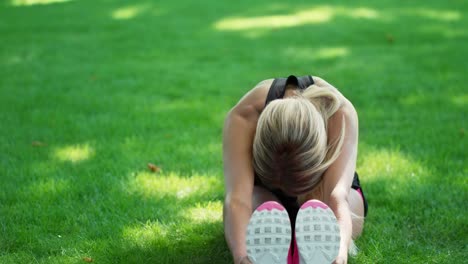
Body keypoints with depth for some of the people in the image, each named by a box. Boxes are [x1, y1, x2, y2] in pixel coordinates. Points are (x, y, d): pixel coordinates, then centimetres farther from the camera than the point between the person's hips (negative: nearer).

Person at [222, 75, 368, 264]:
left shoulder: (341, 114, -37)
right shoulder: (243, 117, -37)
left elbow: (337, 197, -51)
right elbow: (237, 198, -51)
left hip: (321, 191, 0)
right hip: (264, 192, 0)